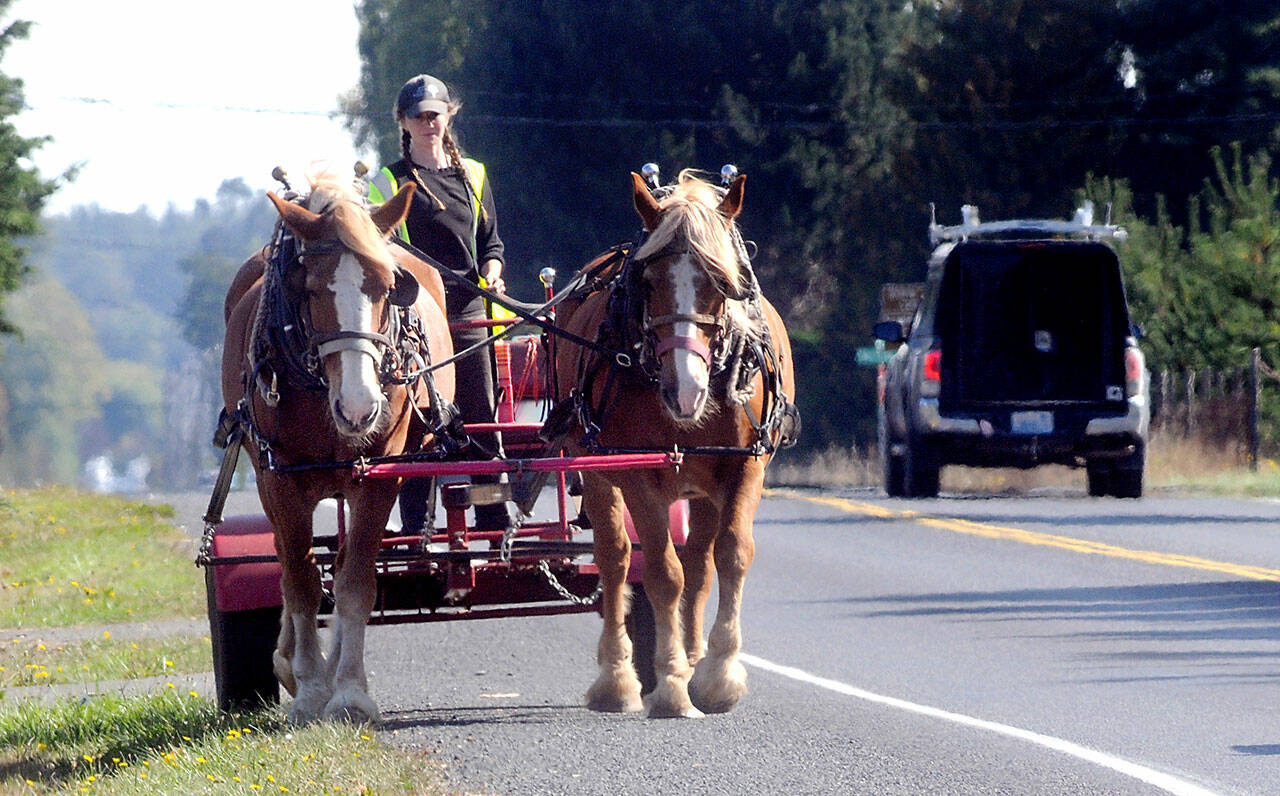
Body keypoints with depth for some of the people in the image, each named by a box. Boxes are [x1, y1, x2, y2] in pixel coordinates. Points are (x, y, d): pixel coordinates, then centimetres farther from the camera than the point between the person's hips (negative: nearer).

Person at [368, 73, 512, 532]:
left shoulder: (472, 175, 16)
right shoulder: (390, 183, 4)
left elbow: (490, 239, 21)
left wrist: (491, 269, 0)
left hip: (467, 309, 3)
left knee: (481, 419, 2)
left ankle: (495, 522, 6)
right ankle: (417, 529, -3)